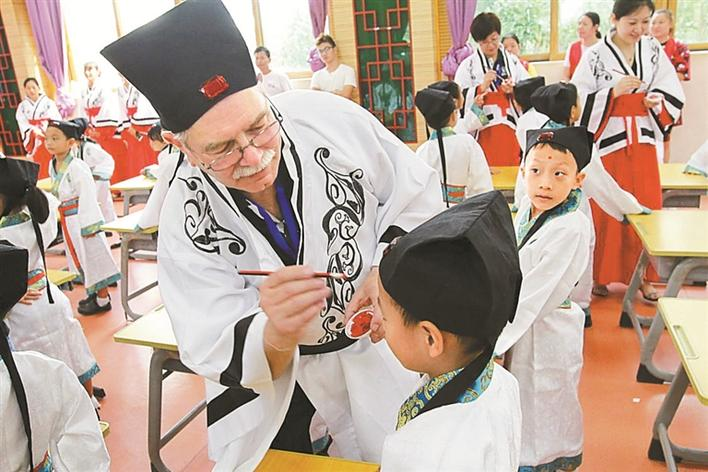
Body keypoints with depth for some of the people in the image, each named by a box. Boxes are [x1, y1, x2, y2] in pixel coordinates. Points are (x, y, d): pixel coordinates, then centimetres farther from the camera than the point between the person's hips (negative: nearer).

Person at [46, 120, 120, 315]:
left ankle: (103, 299, 12)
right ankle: (95, 292, 33)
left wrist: (87, 224, -21)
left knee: (93, 255, 1)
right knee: (80, 257, 18)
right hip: (68, 221, 9)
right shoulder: (52, 165, 7)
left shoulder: (77, 166, -18)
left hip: (83, 218, -9)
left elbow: (87, 197, -20)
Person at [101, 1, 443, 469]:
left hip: (380, 338, 1)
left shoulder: (329, 118, -25)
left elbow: (419, 196, -10)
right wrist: (277, 335, -45)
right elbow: (220, 358, -24)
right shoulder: (186, 220, -24)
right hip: (273, 374, 0)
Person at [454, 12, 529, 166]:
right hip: (483, 131, -2)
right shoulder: (468, 65, 2)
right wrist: (482, 87, -14)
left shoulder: (513, 61, 10)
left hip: (511, 127, 3)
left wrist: (514, 90, -10)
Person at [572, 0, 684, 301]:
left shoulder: (654, 50, 5)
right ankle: (599, 276, 18)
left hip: (644, 141, 4)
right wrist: (613, 92, -19)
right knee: (604, 212, 3)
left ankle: (643, 276, 20)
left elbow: (674, 94, 9)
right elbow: (578, 102, -10)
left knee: (647, 209, 6)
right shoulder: (596, 56, -7)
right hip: (607, 141, -3)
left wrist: (658, 100, -12)